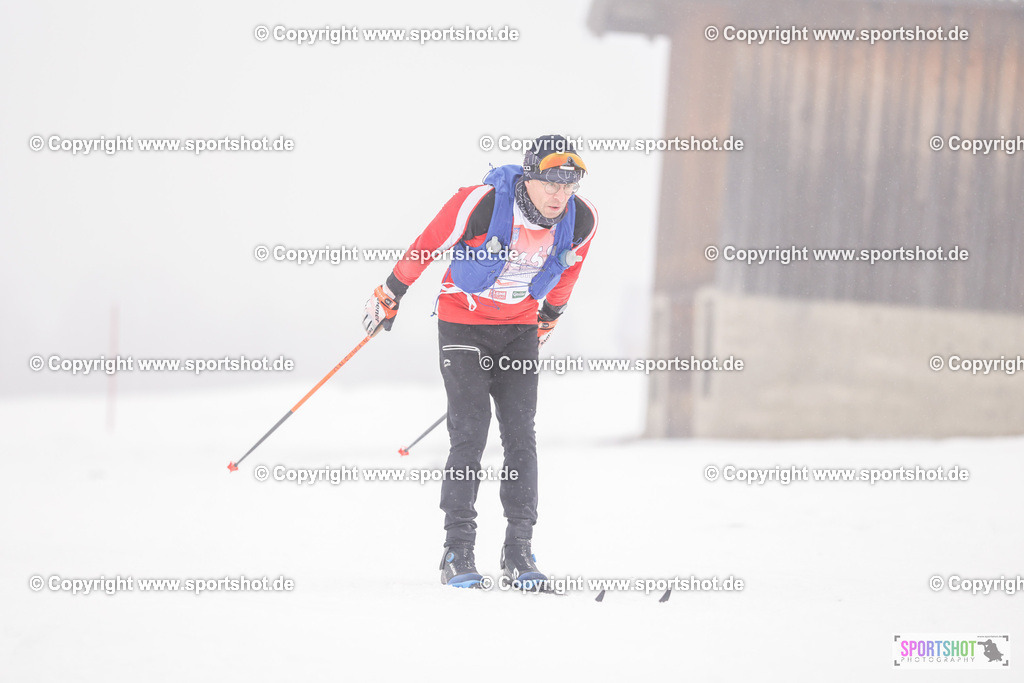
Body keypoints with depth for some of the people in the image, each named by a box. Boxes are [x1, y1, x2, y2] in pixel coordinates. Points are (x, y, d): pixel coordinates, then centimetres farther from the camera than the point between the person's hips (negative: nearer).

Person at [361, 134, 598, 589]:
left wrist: (550, 317, 24)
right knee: (469, 435, -11)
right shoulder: (480, 204, -27)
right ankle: (457, 551, -7)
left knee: (521, 437, -3)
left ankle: (519, 551, 2)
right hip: (464, 321, -4)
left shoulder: (581, 220, -13)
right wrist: (389, 296, 0)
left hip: (520, 327, 4)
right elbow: (428, 245, -12)